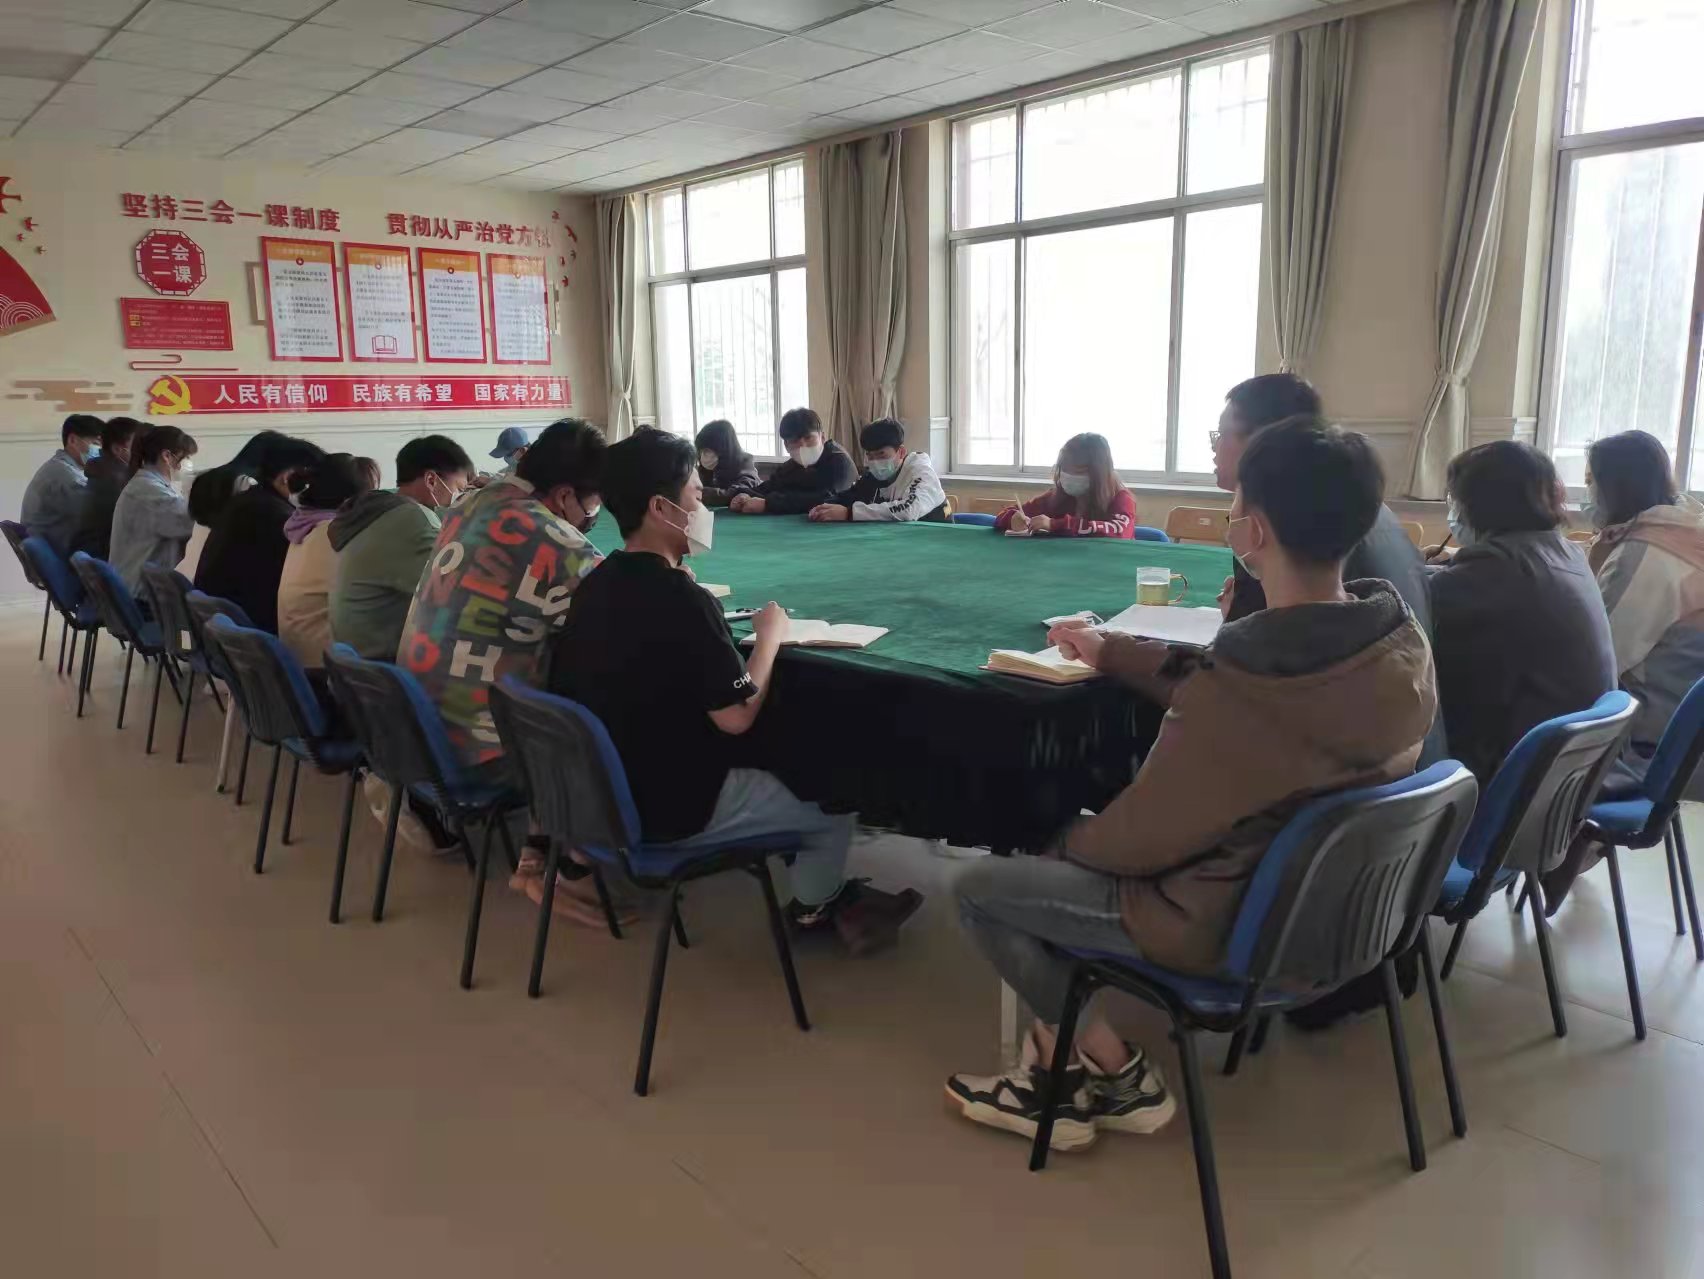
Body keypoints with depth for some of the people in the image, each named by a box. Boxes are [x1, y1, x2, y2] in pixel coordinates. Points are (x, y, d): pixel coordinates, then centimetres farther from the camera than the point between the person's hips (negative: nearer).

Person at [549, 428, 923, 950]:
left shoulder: (597, 583, 0)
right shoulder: (678, 597, -26)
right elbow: (736, 716, -24)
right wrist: (770, 635, -9)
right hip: (671, 806, -8)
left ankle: (825, 887, 33)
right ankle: (814, 907, 33)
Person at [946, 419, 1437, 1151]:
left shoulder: (1242, 693, -35)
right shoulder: (1401, 643, -9)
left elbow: (1141, 839, -21)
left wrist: (1067, 840, 1)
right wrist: (1111, 652, 15)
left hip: (1229, 921, -8)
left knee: (979, 890, 6)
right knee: (1073, 846, 24)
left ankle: (1114, 1074, 18)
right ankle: (1061, 1062, 25)